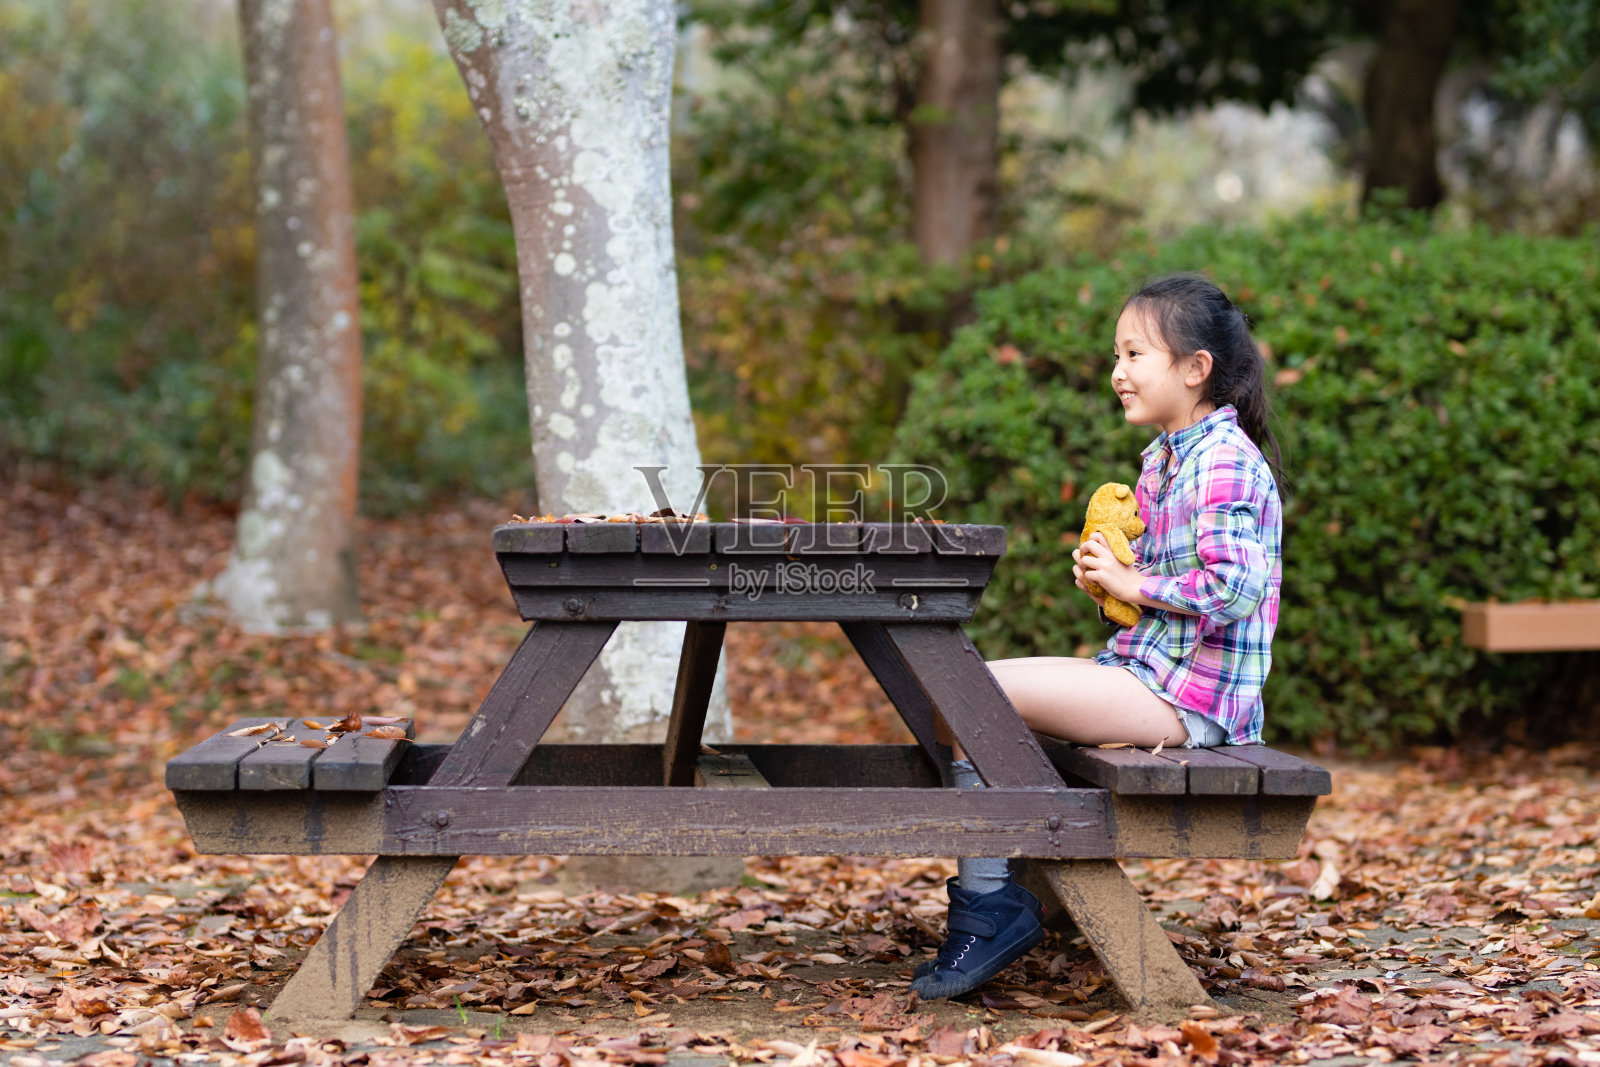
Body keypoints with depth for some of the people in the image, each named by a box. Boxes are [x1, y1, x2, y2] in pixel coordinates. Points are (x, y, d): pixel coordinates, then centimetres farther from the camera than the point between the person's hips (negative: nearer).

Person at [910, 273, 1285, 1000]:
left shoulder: (1226, 462, -14)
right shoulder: (1163, 457, 17)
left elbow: (1233, 586, -25)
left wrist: (1132, 584, -15)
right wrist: (1105, 568, 8)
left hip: (1185, 695, -10)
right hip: (1145, 668, 10)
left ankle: (988, 904, -13)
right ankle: (994, 897, 0)